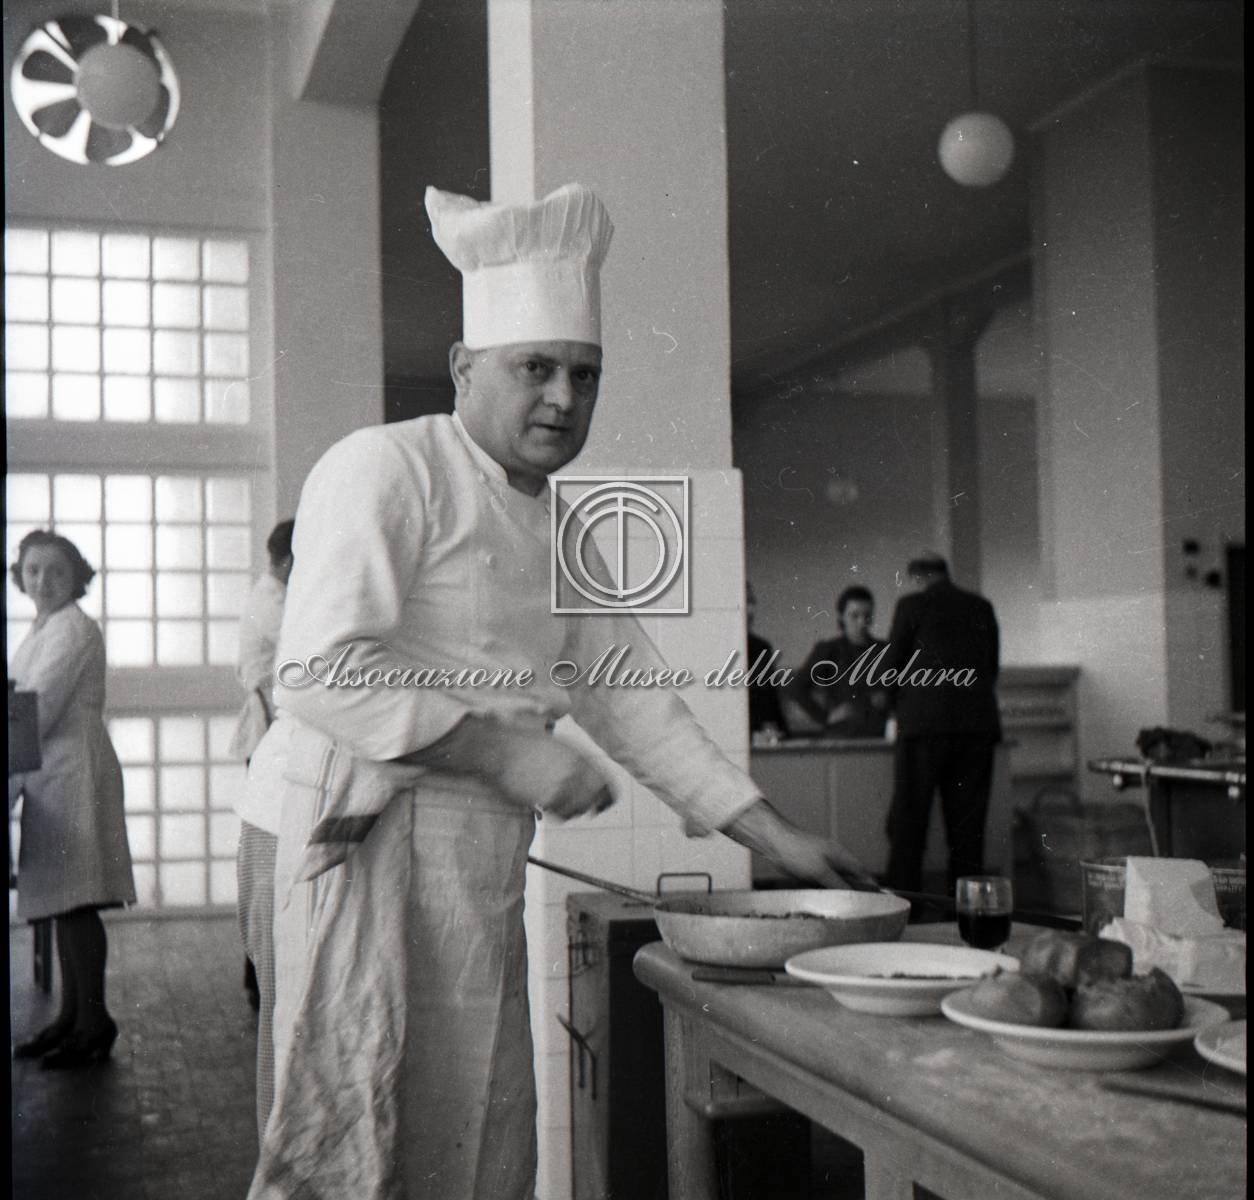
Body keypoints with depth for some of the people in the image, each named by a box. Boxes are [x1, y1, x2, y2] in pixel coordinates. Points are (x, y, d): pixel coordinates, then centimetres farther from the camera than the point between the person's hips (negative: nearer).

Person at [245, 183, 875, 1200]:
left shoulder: (560, 528, 18)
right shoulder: (384, 469, -9)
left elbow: (629, 691, 19)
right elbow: (320, 671, -19)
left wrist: (775, 836, 14)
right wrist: (500, 750, -21)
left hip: (489, 865, 9)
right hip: (377, 842, -8)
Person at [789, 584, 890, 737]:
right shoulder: (827, 650, 4)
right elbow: (798, 688, 0)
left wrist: (886, 699, 0)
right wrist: (825, 718, -4)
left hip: (879, 735, 2)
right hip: (842, 734, -2)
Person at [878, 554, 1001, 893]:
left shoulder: (912, 604, 1)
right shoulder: (982, 607, 14)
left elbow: (890, 666, 3)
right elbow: (992, 667, 17)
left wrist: (896, 704, 21)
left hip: (925, 722, -4)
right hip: (978, 723, 4)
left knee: (908, 818, 0)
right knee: (967, 822, 7)